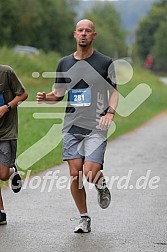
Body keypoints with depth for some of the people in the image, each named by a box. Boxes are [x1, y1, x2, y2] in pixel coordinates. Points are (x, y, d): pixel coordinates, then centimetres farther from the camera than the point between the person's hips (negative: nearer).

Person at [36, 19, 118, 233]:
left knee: (90, 173, -15)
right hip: (72, 127, 3)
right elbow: (59, 94, 18)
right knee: (75, 174, -1)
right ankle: (84, 219, 14)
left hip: (96, 127, -3)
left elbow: (114, 91, 7)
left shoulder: (105, 62, 2)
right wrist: (45, 97, -3)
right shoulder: (65, 63, 10)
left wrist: (110, 112, -11)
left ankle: (101, 184, 22)